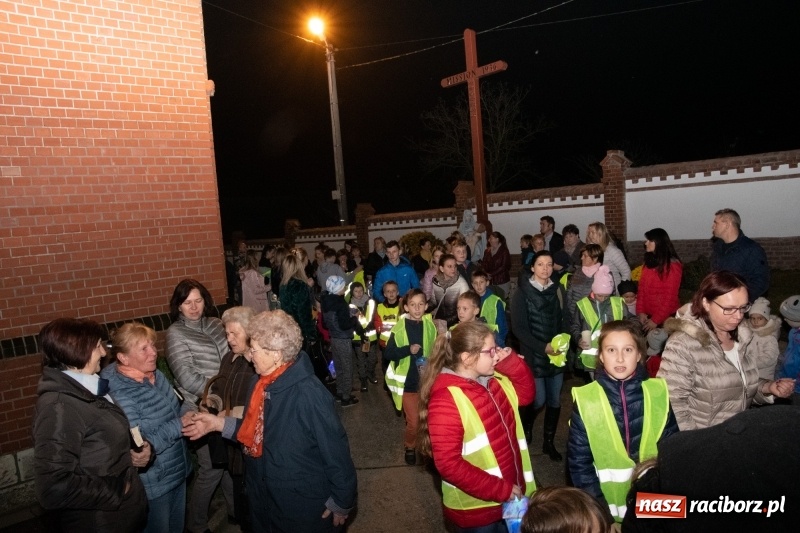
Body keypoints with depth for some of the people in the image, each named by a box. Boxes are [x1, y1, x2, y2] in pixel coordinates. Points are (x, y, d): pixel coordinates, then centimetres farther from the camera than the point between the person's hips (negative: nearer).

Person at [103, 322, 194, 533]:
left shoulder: (155, 374, -2)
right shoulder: (119, 394, -26)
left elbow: (176, 405, 10)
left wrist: (191, 411, -12)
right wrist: (180, 425, -25)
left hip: (178, 473, 7)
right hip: (153, 484, -7)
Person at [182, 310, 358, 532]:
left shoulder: (308, 395, -30)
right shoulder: (262, 383, -4)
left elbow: (336, 453, -23)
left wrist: (341, 504, -13)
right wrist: (218, 423, -1)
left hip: (305, 508, -7)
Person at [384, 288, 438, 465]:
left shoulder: (430, 325, -2)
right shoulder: (400, 327, -13)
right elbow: (388, 353, -12)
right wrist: (408, 350, -25)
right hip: (408, 382, -3)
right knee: (414, 421, 1)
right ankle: (409, 447, 29)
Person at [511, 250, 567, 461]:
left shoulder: (557, 290, 4)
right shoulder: (522, 292, -8)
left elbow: (562, 321, 10)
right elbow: (518, 328, -11)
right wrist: (543, 347, -18)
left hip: (556, 354, 4)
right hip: (534, 355, -4)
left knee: (555, 400, 8)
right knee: (539, 399, -4)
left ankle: (549, 442, 25)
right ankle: (526, 425, 27)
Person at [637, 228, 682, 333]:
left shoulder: (673, 266, -9)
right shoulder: (648, 263, 11)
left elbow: (670, 297, -13)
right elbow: (642, 289, 8)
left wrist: (656, 320, -15)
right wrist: (640, 312, -4)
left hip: (666, 318, -6)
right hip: (648, 316, 6)